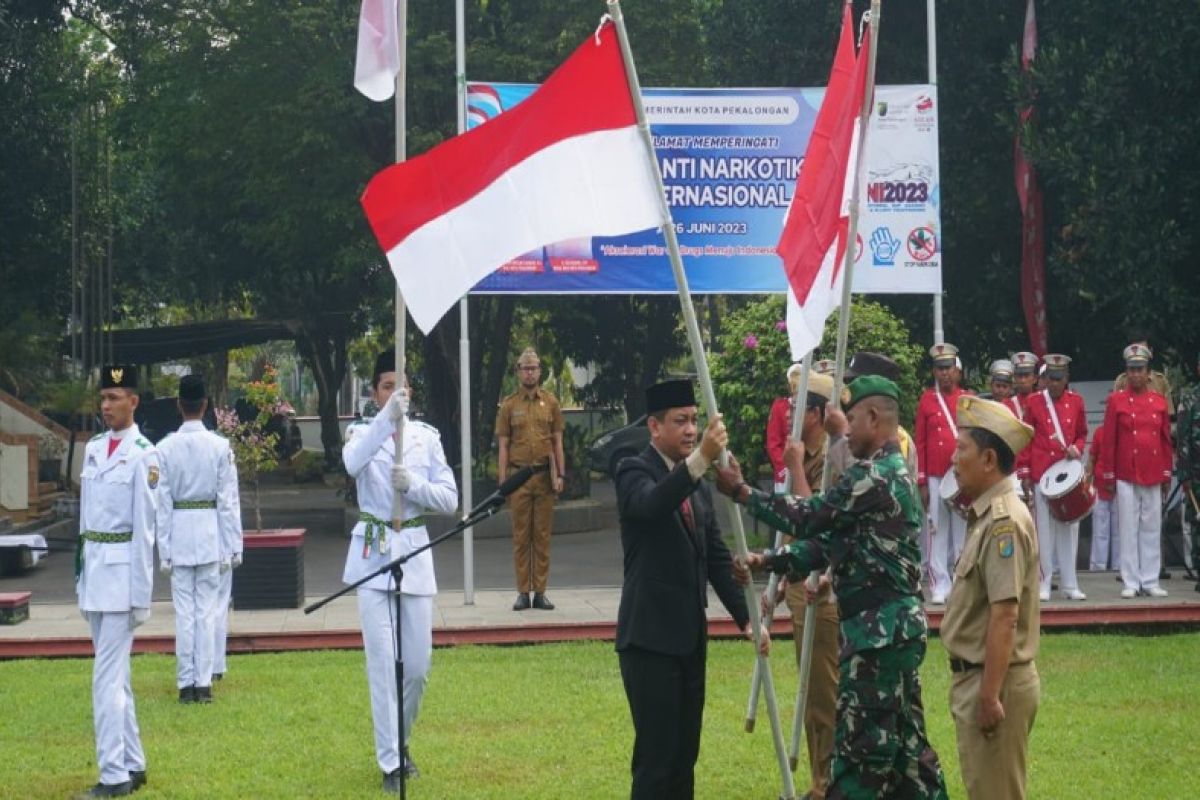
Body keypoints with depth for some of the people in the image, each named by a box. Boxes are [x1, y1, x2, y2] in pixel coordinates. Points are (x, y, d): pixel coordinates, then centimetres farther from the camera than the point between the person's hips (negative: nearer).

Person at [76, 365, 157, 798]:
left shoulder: (143, 454, -10)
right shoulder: (93, 449, 12)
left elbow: (145, 526, -12)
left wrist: (140, 594, -13)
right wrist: (80, 575, 15)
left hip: (122, 569, -8)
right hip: (91, 565, 8)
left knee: (108, 677, -10)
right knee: (116, 675, 14)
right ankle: (134, 765, 22)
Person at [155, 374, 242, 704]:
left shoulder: (165, 448, -5)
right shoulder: (220, 446, -5)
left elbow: (162, 502, -3)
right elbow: (229, 500, -3)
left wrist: (163, 549, 3)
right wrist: (232, 547, 4)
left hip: (178, 532, 0)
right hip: (210, 531, 0)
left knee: (184, 612, 5)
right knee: (207, 611, 5)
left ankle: (186, 684, 8)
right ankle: (203, 683, 6)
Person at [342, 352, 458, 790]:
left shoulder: (426, 436, 5)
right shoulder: (363, 432, 0)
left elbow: (450, 499, 1)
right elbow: (353, 463, -25)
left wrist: (413, 485, -17)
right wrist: (387, 418, -36)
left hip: (415, 553, 2)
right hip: (373, 553, -2)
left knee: (417, 665, 7)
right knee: (382, 663, -5)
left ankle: (399, 742, 31)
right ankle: (390, 761, 0)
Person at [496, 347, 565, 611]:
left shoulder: (551, 402, 7)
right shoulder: (509, 405, 4)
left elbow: (557, 441, 8)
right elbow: (504, 446, 3)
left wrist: (560, 475, 0)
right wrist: (502, 481, -3)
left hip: (545, 477, 1)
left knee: (542, 536, 3)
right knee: (521, 536, 1)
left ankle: (540, 592, 7)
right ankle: (523, 592, 5)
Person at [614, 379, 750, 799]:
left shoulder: (698, 485, 14)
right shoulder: (635, 472, -8)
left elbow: (717, 557, 16)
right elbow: (653, 504, -32)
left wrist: (746, 617, 7)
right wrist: (701, 458, -45)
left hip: (690, 635, 8)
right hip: (649, 637, -8)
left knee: (685, 753, 10)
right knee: (656, 754, -8)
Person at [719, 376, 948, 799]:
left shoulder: (873, 475, -16)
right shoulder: (892, 474, 17)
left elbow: (809, 518, -11)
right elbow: (828, 542, 16)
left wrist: (741, 491, -3)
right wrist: (766, 560, 7)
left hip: (879, 626, -10)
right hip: (894, 625, 10)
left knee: (860, 739, -6)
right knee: (902, 737, 14)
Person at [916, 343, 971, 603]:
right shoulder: (926, 401, 4)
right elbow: (921, 443, 3)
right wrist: (922, 483, -1)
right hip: (936, 478, -1)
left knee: (962, 531, 5)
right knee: (937, 532, -1)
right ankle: (940, 586, 2)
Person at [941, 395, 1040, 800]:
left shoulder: (1004, 521, -19)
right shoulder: (988, 515, 12)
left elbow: (1004, 617, -24)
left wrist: (989, 695, -25)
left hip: (994, 682, -10)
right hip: (974, 677, 10)